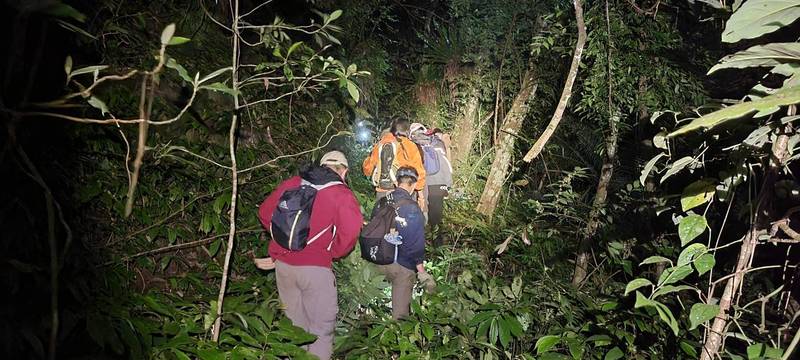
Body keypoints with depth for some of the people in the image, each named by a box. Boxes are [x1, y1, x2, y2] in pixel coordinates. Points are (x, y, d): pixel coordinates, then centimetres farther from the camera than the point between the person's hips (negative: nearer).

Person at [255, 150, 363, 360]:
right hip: (315, 267, -5)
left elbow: (265, 212, 12)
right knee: (322, 327, 8)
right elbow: (349, 232, -19)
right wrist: (332, 253, -2)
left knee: (296, 322, 21)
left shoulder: (291, 184, 7)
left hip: (283, 264, 5)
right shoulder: (342, 195, -6)